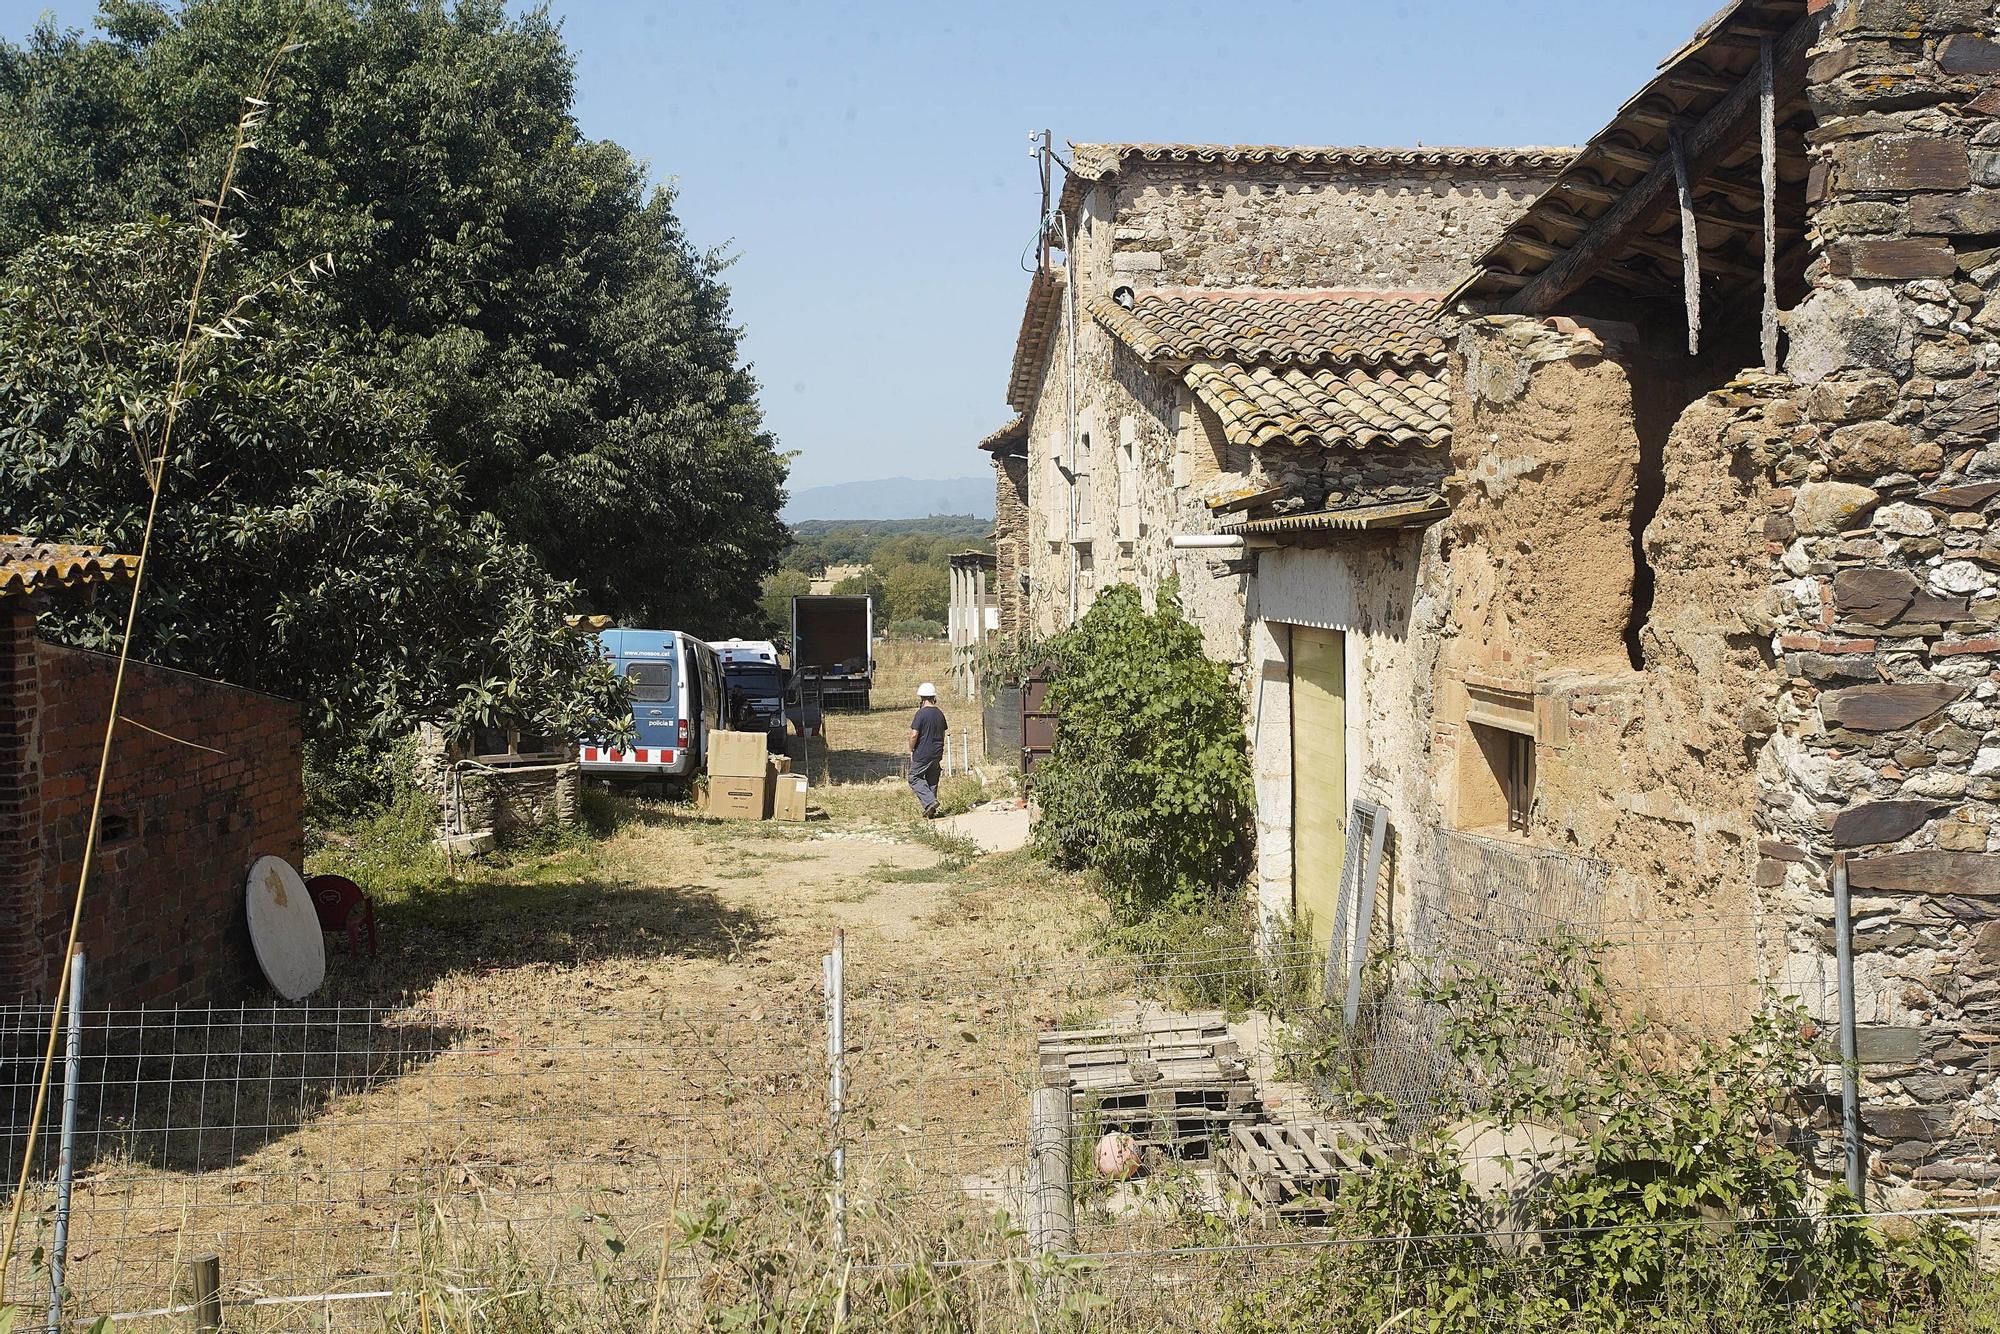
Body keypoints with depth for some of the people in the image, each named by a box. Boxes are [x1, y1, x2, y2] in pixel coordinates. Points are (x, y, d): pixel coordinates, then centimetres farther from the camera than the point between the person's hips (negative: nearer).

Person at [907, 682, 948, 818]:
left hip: (922, 753, -7)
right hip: (937, 753, 7)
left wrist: (911, 750, -3)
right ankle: (931, 811, 15)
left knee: (914, 778, 4)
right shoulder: (940, 713, 8)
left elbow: (914, 735, -18)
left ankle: (930, 801, -12)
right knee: (932, 781, 13)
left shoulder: (921, 713, -15)